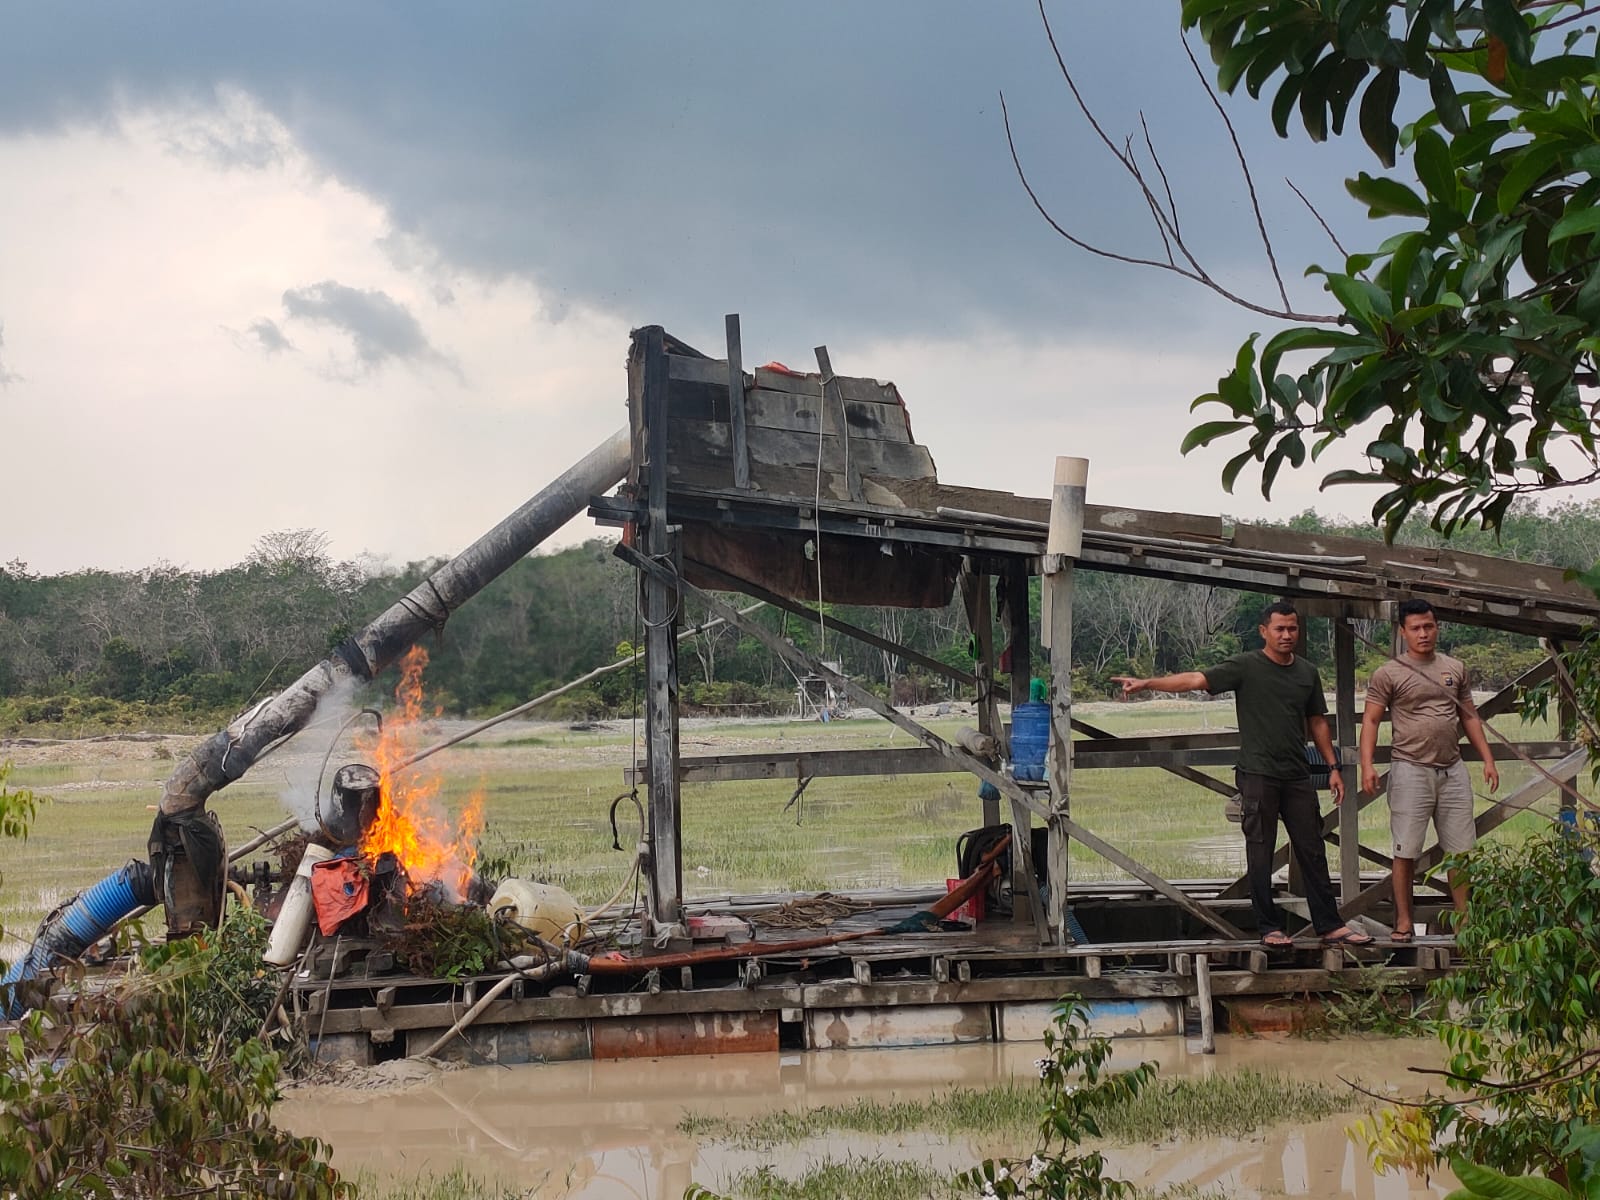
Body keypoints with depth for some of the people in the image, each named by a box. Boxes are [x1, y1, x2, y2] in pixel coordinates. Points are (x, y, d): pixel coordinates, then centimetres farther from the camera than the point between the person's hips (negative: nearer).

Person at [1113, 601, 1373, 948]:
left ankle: (1329, 926, 11)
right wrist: (1147, 683, -23)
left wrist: (1333, 768, 15)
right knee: (1260, 853, 0)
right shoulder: (1246, 667, -3)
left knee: (1312, 852, 5)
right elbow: (1197, 680, -12)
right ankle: (1269, 928, 7)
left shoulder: (1307, 673, 12)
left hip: (1297, 776, 4)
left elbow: (1317, 722, 20)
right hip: (1258, 775, -4)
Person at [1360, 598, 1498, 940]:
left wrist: (1487, 758, 11)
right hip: (1411, 769, -4)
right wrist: (1367, 765, -16)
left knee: (1461, 849, 6)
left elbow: (1469, 717, 18)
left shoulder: (1454, 669, 12)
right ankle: (1403, 922, 7)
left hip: (1452, 770, 4)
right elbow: (1370, 720, -4)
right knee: (1406, 851, -1)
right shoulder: (1389, 674, -3)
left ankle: (1465, 920, 14)